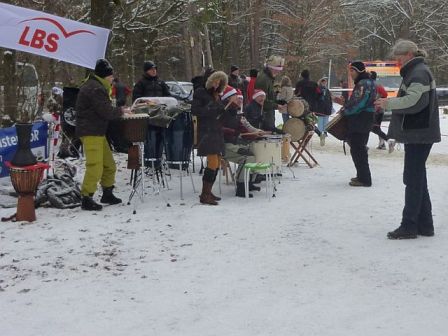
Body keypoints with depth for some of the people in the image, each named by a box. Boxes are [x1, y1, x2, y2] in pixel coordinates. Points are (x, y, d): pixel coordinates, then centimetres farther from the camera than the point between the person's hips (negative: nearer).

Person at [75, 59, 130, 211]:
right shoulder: (96, 89, -16)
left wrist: (117, 110, 7)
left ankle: (107, 194, 27)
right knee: (95, 167, -13)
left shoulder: (93, 86, 19)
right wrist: (121, 111, -2)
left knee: (109, 165, 16)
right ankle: (86, 199, -9)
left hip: (97, 132, 11)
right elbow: (107, 112, -19)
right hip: (91, 133, -11)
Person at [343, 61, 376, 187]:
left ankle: (364, 179, -6)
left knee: (357, 149, -8)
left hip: (360, 120, -11)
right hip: (362, 121, 11)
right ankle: (362, 176, 28)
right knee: (359, 148, 18)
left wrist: (345, 111, -11)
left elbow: (358, 103, -23)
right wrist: (346, 104, 9)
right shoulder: (362, 83, 17)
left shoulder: (364, 83, -15)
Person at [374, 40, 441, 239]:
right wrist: (390, 103, 7)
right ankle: (424, 225, 18)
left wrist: (388, 103, -17)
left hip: (419, 134, -10)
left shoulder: (419, 73, -13)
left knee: (413, 180, -7)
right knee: (417, 180, 12)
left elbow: (414, 101, -25)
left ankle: (409, 226, -2)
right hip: (416, 133, 10)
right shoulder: (415, 72, 19)